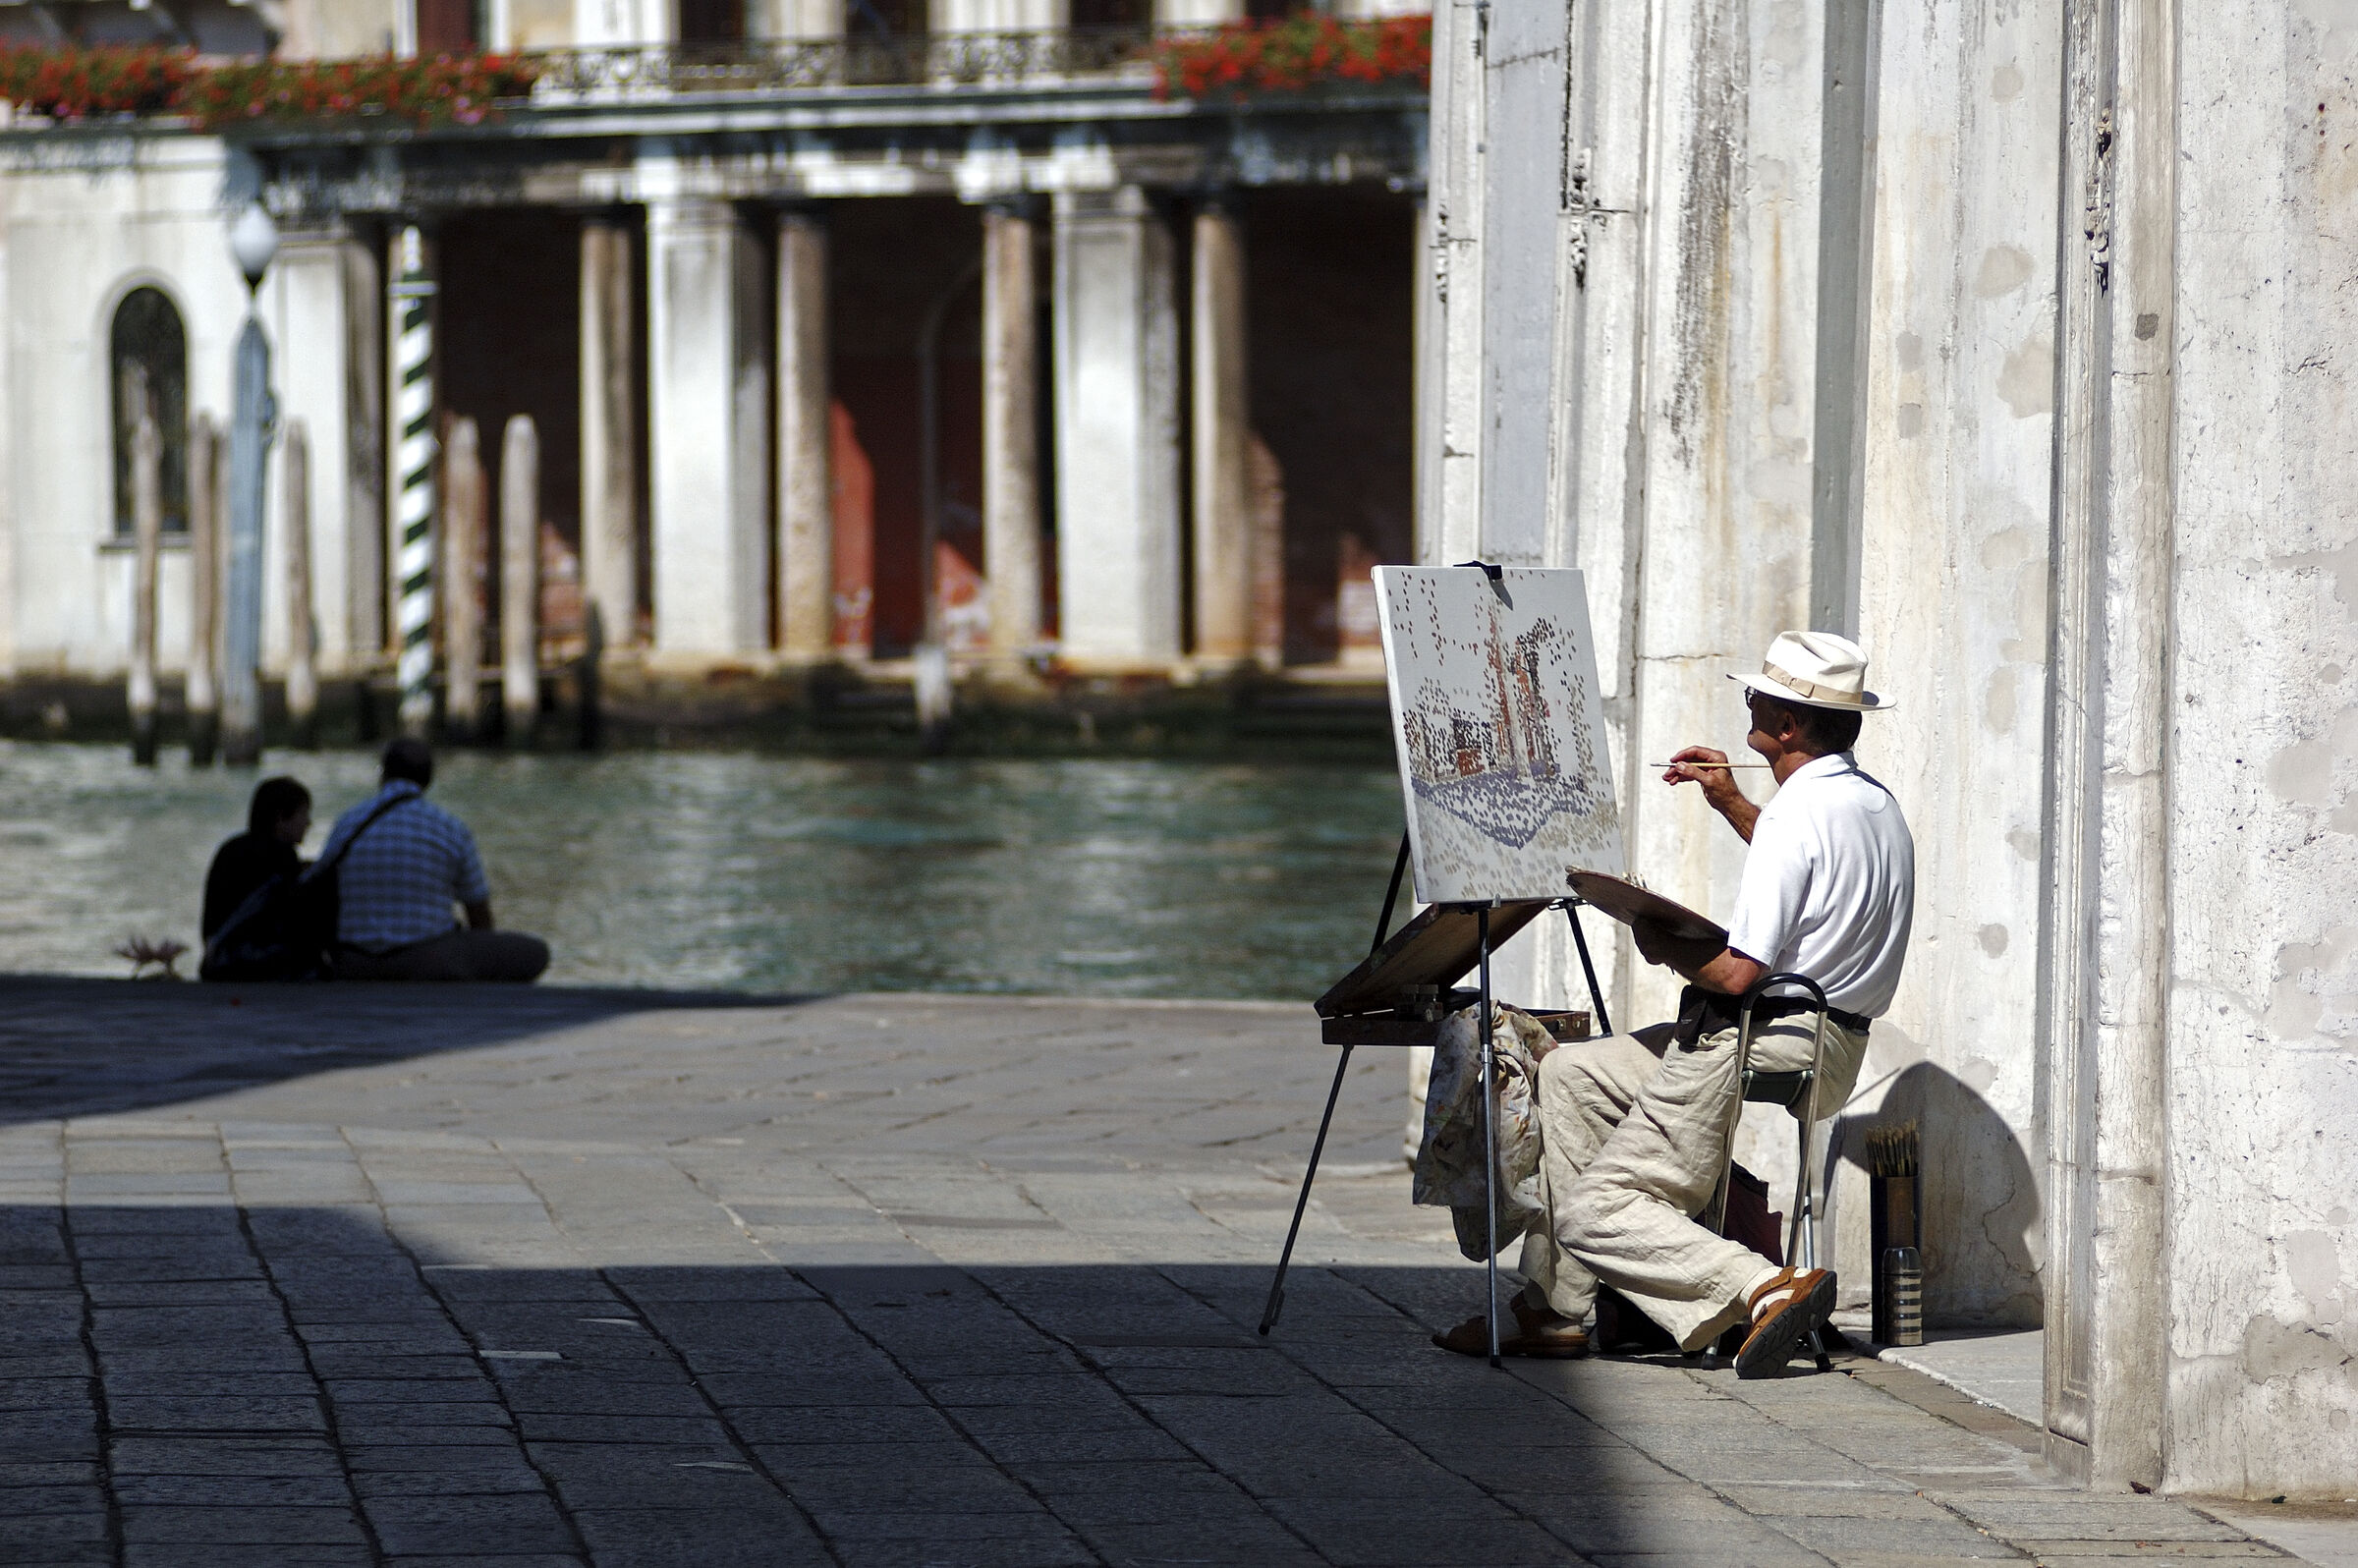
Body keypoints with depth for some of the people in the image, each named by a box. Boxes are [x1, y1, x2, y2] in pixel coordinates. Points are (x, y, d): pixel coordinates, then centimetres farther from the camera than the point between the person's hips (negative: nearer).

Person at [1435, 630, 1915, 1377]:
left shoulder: (1797, 816, -21)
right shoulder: (1874, 802, 10)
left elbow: (1738, 972, -24)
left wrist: (1665, 945, -4)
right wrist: (1733, 804, 25)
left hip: (1767, 1048, -11)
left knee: (1592, 1214, -8)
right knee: (1567, 1072, 19)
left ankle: (1767, 1288, -22)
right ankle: (1553, 1310, 16)